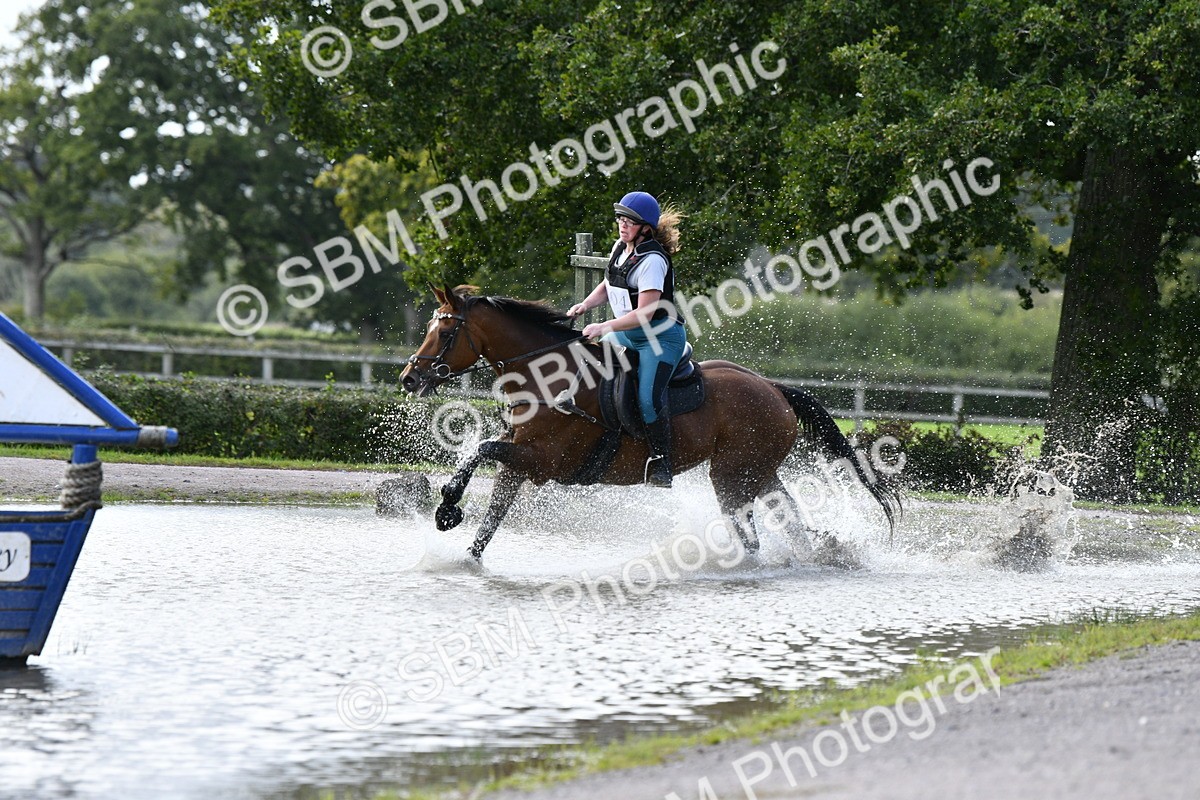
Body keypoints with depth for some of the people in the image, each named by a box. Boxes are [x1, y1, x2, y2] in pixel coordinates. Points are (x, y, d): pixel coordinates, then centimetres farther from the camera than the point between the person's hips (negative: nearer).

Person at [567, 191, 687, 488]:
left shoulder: (652, 260, -21)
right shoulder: (620, 248, 5)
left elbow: (645, 313, -26)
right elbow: (608, 286, 23)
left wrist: (605, 327, -27)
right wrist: (586, 305, 4)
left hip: (660, 337, -10)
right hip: (626, 334, 10)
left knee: (648, 398, -26)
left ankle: (660, 463, -16)